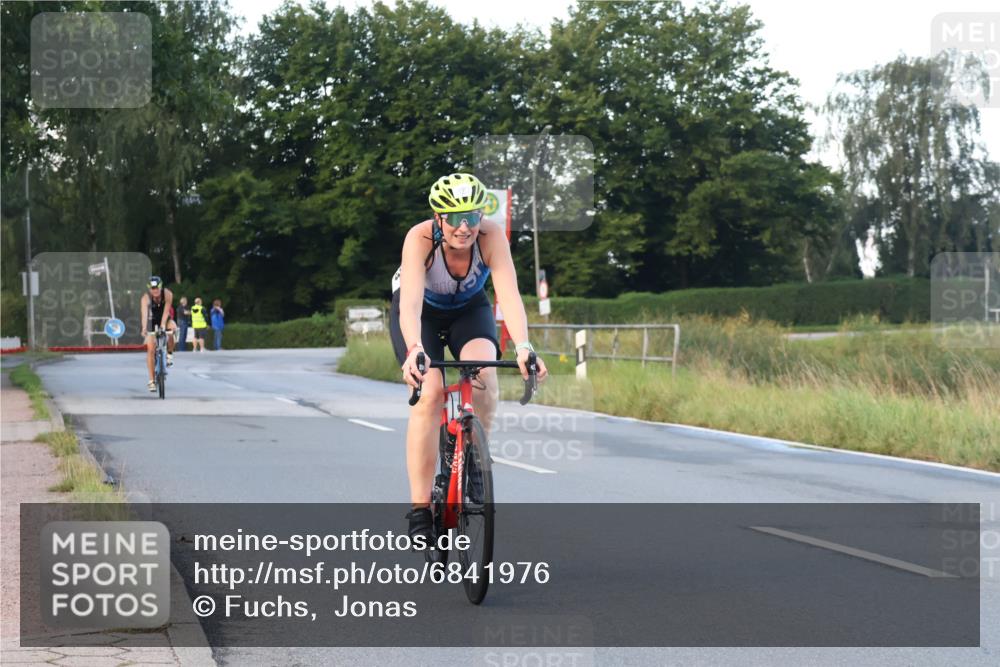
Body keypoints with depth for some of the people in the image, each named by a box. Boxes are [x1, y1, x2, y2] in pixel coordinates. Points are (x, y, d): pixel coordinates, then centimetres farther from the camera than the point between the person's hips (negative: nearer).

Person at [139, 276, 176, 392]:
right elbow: (144, 314, -42)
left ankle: (169, 354, -9)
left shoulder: (168, 294, -26)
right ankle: (151, 381, -4)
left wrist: (163, 325, -48)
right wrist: (144, 329, -58)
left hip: (164, 318, 1)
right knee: (150, 349, -9)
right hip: (152, 320, -1)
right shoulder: (146, 298, -29)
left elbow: (166, 311, -35)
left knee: (172, 327, -34)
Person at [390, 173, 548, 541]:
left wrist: (523, 347, -56)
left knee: (483, 371, -29)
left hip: (469, 308, 2)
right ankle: (419, 510, -17)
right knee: (429, 392, -23)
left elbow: (509, 295, -40)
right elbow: (410, 302, -46)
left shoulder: (492, 236, -30)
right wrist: (414, 351, -63)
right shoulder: (420, 238, -35)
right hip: (422, 311, -2)